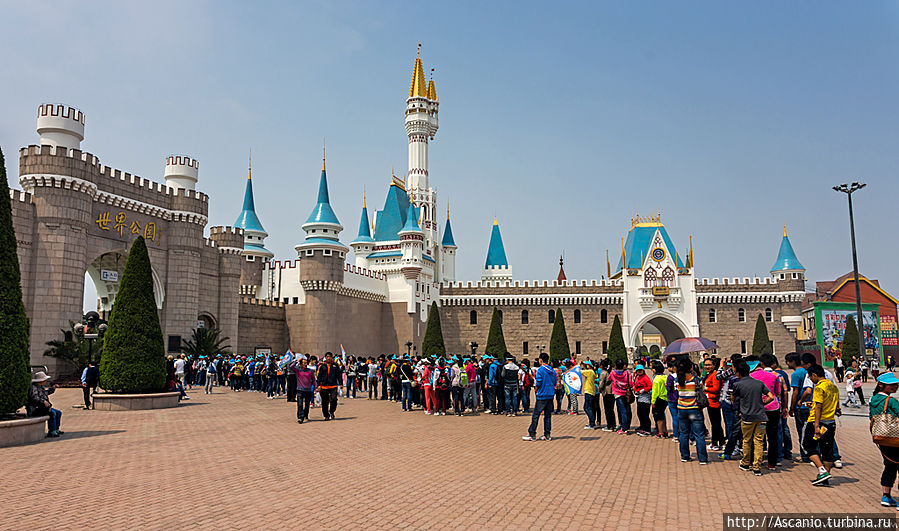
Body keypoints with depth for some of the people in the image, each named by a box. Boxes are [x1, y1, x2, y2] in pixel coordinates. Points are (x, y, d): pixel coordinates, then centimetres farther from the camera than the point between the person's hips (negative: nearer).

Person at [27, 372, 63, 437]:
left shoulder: (41, 387, 17)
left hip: (43, 407, 11)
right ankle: (51, 432, -25)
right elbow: (34, 397, -31)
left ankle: (56, 430, 12)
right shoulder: (33, 388, -14)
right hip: (36, 409, -11)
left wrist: (52, 388, 29)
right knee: (52, 413, -28)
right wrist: (43, 401, -40)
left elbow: (46, 392, 39)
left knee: (58, 413, 9)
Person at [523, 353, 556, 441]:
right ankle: (547, 435, 12)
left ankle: (532, 434, 1)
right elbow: (554, 383, 12)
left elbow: (539, 382, -16)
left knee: (535, 415, -1)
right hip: (551, 395, 6)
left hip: (542, 395, -6)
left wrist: (536, 390, 1)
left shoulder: (540, 369, -12)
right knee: (548, 415, 11)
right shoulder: (552, 370, 8)